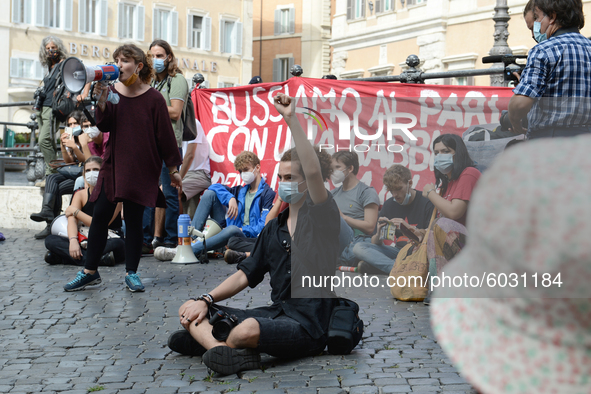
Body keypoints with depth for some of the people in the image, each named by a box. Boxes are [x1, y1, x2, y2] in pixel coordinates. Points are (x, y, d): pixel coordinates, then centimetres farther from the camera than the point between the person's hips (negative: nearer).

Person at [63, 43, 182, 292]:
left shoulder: (154, 99, -6)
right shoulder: (112, 91, 4)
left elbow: (165, 135, -3)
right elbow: (104, 126, -5)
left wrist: (173, 169, 0)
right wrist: (102, 101, -21)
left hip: (142, 169, -3)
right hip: (113, 164, 4)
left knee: (134, 219, 1)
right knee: (100, 215, 2)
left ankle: (131, 273, 14)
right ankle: (89, 272, 12)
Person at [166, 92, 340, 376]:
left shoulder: (321, 217, -5)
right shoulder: (274, 228, 17)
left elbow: (314, 172, -25)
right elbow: (246, 275, 15)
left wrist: (292, 120, -28)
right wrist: (206, 300, 1)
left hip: (308, 324, -8)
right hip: (274, 313, 8)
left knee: (249, 329, -40)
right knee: (190, 310, -4)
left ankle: (205, 340, -9)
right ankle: (229, 353, -32)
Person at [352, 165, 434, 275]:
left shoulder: (426, 203, -3)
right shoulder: (389, 205, 10)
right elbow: (375, 244, 9)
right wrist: (378, 234, -15)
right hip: (397, 251, 5)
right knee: (358, 248, -17)